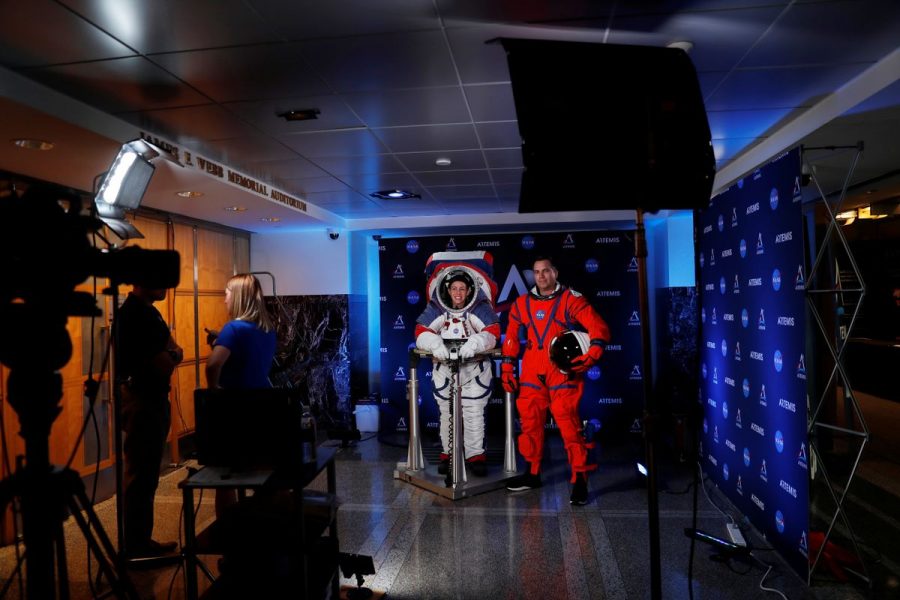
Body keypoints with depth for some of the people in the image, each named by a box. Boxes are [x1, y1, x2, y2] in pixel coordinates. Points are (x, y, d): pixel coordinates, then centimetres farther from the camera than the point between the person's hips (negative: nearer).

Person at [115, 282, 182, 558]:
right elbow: (163, 365, -22)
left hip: (152, 399, 10)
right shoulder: (133, 314, -19)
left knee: (146, 475, 17)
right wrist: (172, 355, -2)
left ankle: (140, 542, 29)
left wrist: (170, 355, -10)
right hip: (141, 401, -10)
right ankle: (135, 548, 14)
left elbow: (175, 352, 11)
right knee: (141, 476, 1)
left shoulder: (147, 311, 12)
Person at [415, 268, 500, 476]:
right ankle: (448, 453, 26)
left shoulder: (480, 307, -6)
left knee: (474, 414, 0)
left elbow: (492, 333, -16)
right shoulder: (435, 308, -1)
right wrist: (435, 345, -29)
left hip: (474, 368, -2)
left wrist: (474, 344, -34)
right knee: (447, 413, 11)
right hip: (444, 367, 2)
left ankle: (476, 455, 15)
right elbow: (421, 332, -9)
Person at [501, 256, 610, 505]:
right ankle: (533, 473, 26)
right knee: (530, 422, 10)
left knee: (569, 424, -8)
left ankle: (580, 480, 4)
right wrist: (507, 367, 14)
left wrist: (591, 355, -23)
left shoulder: (571, 299, -3)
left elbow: (599, 327, -9)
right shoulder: (522, 303, 10)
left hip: (563, 371, -4)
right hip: (531, 372, 5)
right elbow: (512, 336, 18)